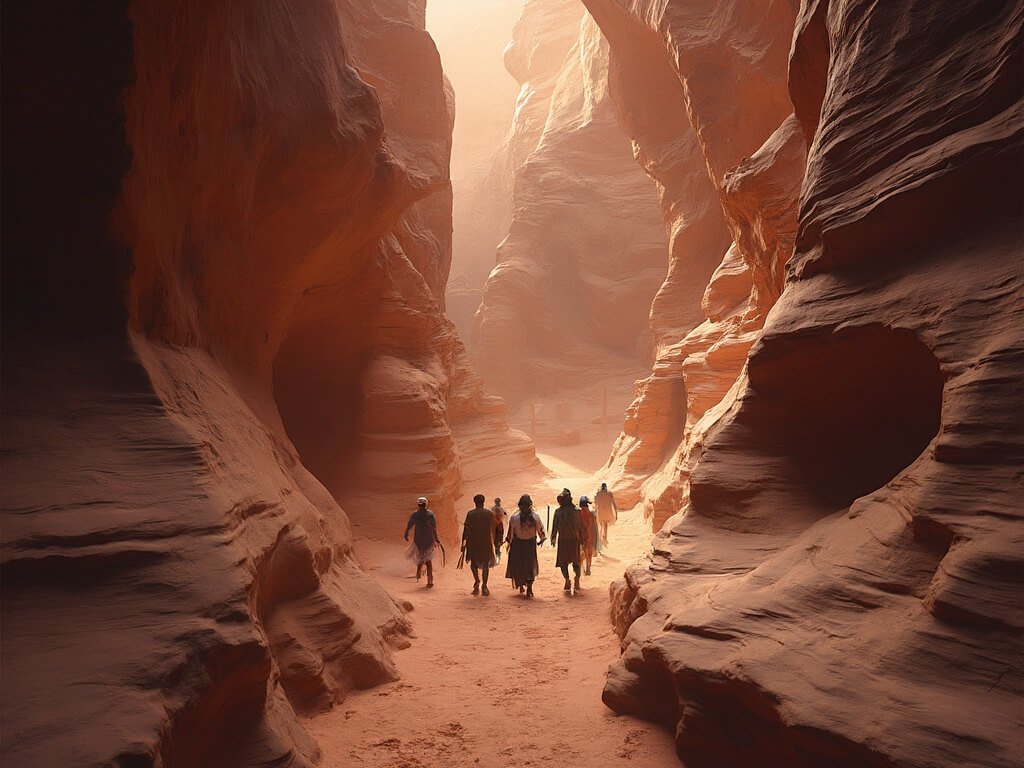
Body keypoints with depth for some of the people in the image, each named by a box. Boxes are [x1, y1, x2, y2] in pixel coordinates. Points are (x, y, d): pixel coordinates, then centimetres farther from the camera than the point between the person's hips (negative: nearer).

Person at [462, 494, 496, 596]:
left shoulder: (470, 514, -4)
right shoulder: (490, 514, 0)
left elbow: (465, 529, -6)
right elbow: (493, 530, 4)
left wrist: (463, 543, 0)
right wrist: (494, 543, 14)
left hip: (473, 542, -1)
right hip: (486, 543, 1)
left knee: (474, 562, 15)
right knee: (485, 564, 10)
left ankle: (477, 581, -6)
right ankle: (484, 586, 7)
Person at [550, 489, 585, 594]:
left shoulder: (558, 511, -7)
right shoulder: (576, 511, -1)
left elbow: (554, 526, -4)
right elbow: (581, 526, 3)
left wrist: (553, 539, 5)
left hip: (562, 539, -2)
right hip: (574, 539, 2)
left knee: (563, 561, 9)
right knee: (575, 561, 13)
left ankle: (567, 581, -1)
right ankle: (576, 581, 4)